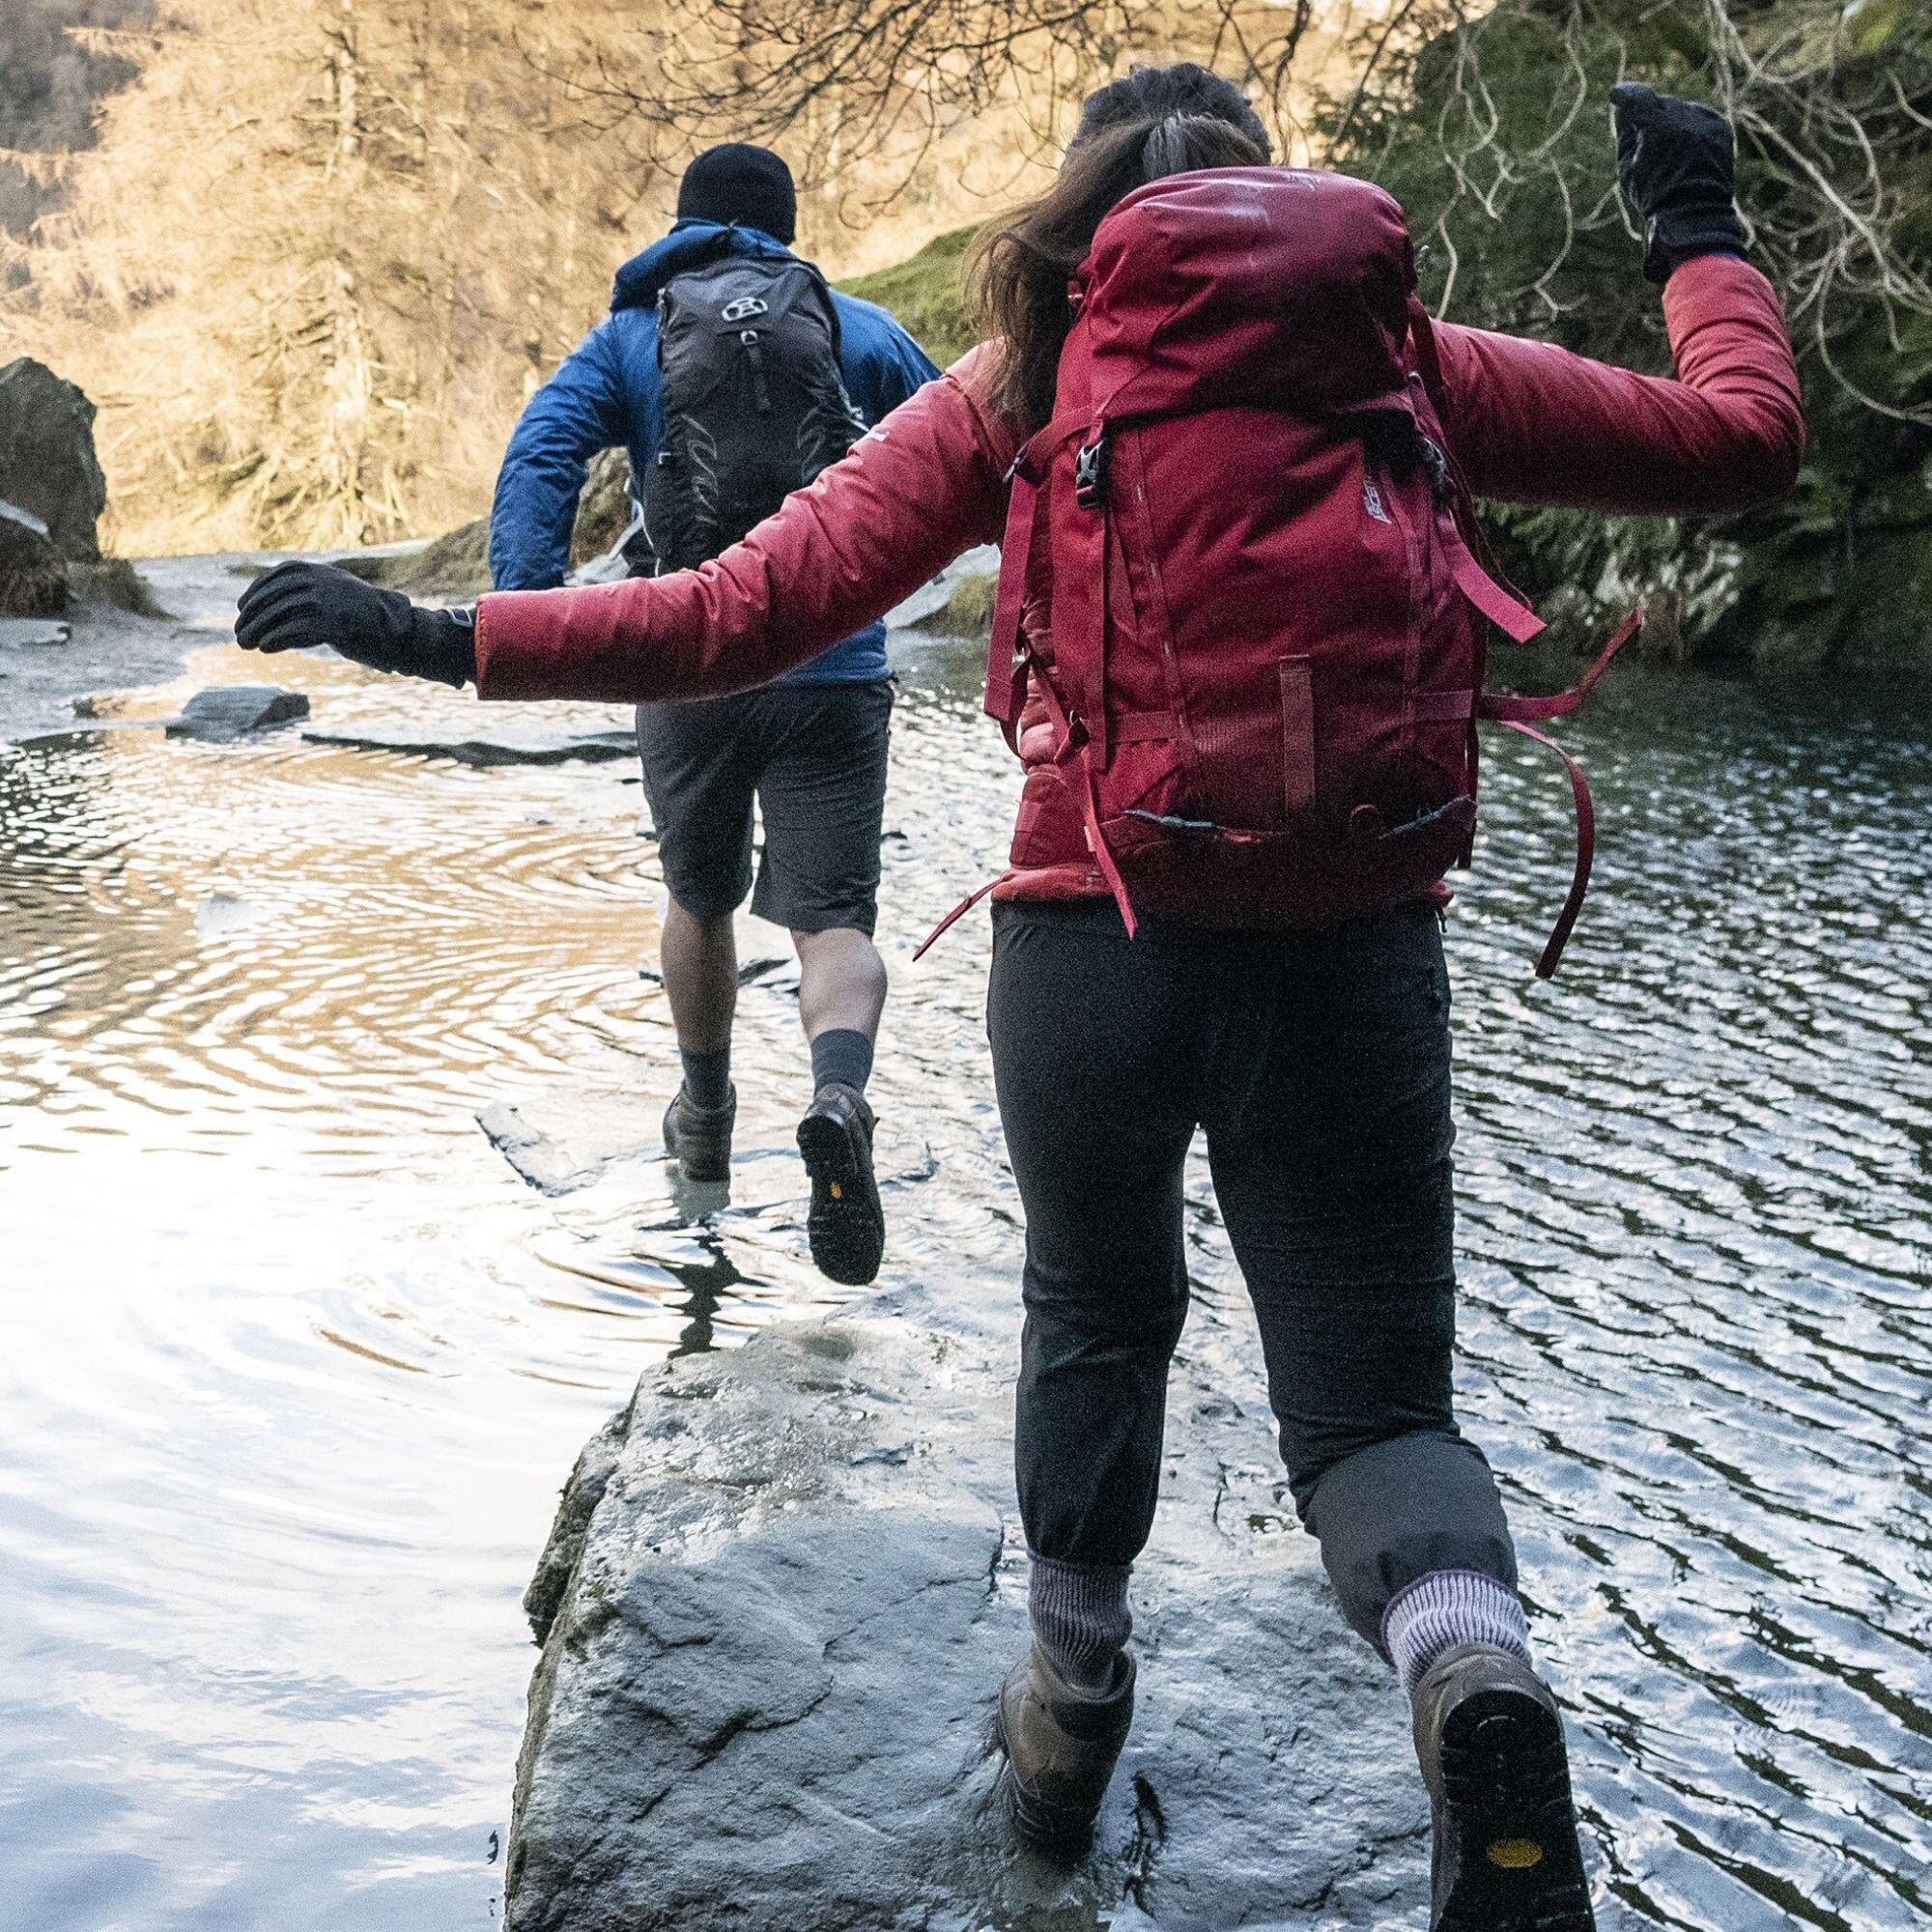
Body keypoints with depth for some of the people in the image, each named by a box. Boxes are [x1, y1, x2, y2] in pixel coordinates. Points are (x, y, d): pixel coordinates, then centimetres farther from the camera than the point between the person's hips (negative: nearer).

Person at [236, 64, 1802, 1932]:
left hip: (1099, 940, 0)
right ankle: (1473, 1668, -18)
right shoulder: (1409, 357, 10)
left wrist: (448, 638, 9)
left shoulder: (1023, 383, 7)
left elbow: (745, 612, 1)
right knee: (1371, 1393, 13)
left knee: (1096, 1320, 27)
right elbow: (1742, 436, 15)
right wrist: (1695, 230, 32)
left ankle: (1070, 1713, 38)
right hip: (1360, 954, 0)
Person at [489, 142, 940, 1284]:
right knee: (835, 919, -2)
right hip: (832, 671, -1)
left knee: (700, 901, 22)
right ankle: (840, 1098, -32)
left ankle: (707, 1120, 38)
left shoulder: (627, 341, 9)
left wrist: (528, 625, -17)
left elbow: (538, 462, -7)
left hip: (689, 666, 1)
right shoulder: (861, 332, 9)